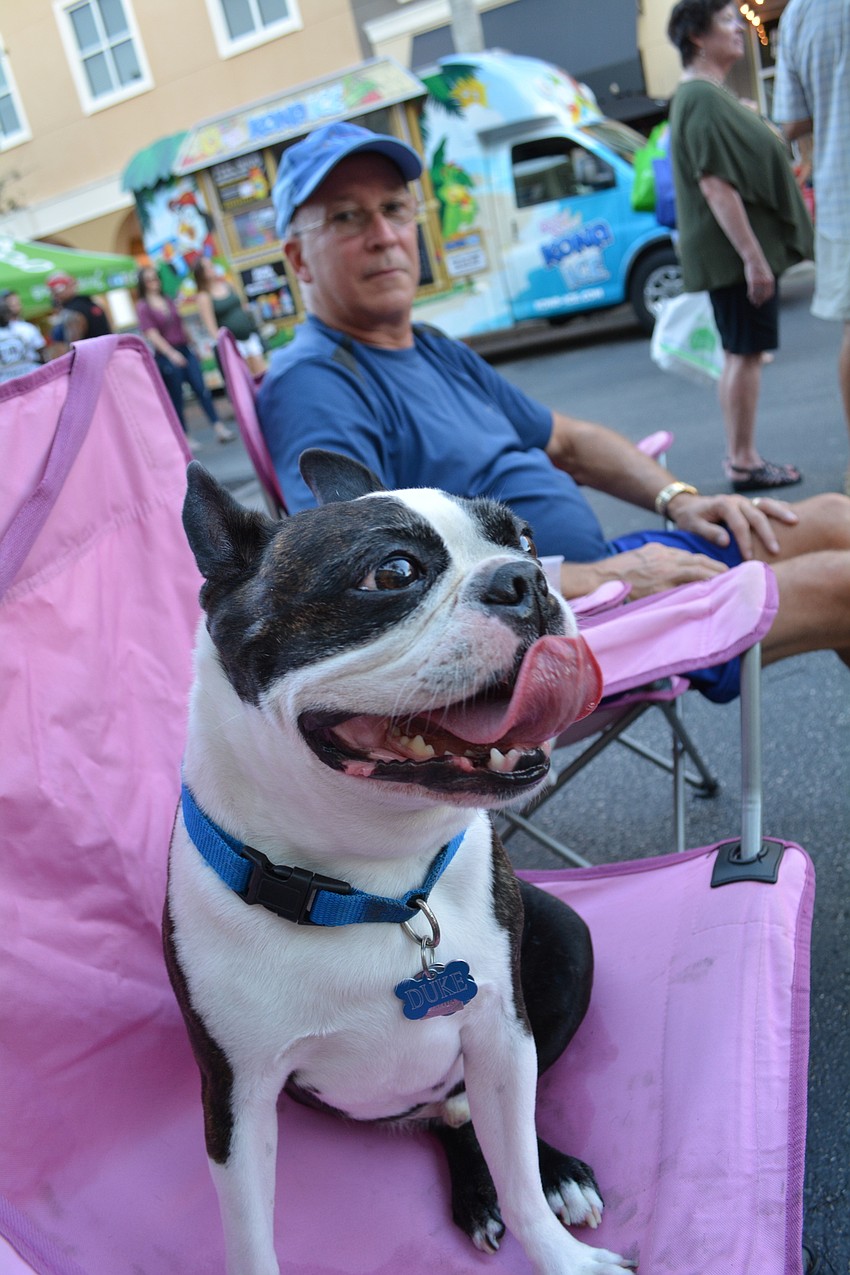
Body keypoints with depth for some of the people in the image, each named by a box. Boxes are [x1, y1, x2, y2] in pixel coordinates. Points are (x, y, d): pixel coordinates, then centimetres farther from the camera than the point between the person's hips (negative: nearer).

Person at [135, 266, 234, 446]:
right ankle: (184, 437, 10)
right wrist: (171, 353, -21)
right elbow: (151, 333, -12)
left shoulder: (168, 300, 12)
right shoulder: (143, 306, -4)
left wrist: (191, 347, 18)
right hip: (166, 355, -4)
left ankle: (219, 428, -5)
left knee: (201, 388, -4)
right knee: (176, 398, 2)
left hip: (185, 349, 5)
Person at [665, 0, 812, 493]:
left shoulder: (713, 93, 18)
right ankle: (744, 462, 0)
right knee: (746, 352, -7)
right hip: (737, 250, -10)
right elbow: (715, 184, -23)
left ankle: (742, 457, 18)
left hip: (742, 248, 10)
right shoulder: (702, 98, -15)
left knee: (740, 353, 11)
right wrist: (753, 257, -26)